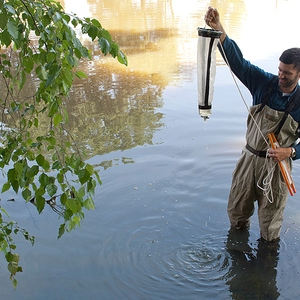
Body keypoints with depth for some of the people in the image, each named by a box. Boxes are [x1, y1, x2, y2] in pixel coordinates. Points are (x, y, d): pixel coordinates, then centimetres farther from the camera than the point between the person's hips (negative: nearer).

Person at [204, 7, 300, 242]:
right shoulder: (265, 83, -7)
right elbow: (238, 61, -18)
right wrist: (219, 30, -30)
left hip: (276, 165, -3)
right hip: (249, 158, 3)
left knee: (270, 217, 13)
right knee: (236, 210, 19)